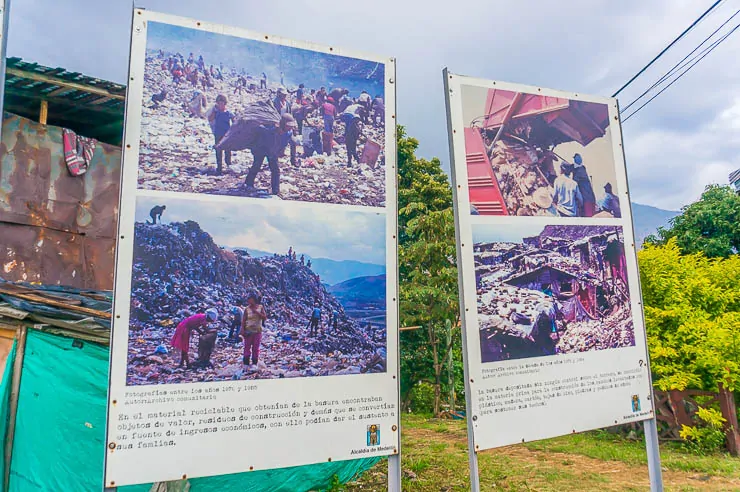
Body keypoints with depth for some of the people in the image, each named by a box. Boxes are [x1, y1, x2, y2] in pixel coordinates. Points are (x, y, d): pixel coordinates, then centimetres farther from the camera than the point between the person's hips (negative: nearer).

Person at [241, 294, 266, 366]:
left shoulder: (260, 307, 2)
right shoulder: (247, 309, 0)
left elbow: (265, 317, -4)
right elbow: (243, 320, 1)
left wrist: (257, 312, -14)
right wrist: (242, 330, -7)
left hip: (257, 331, 1)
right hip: (248, 331, 0)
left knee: (256, 348, 4)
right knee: (247, 347, 2)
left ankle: (254, 362, 12)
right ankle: (246, 362, 10)